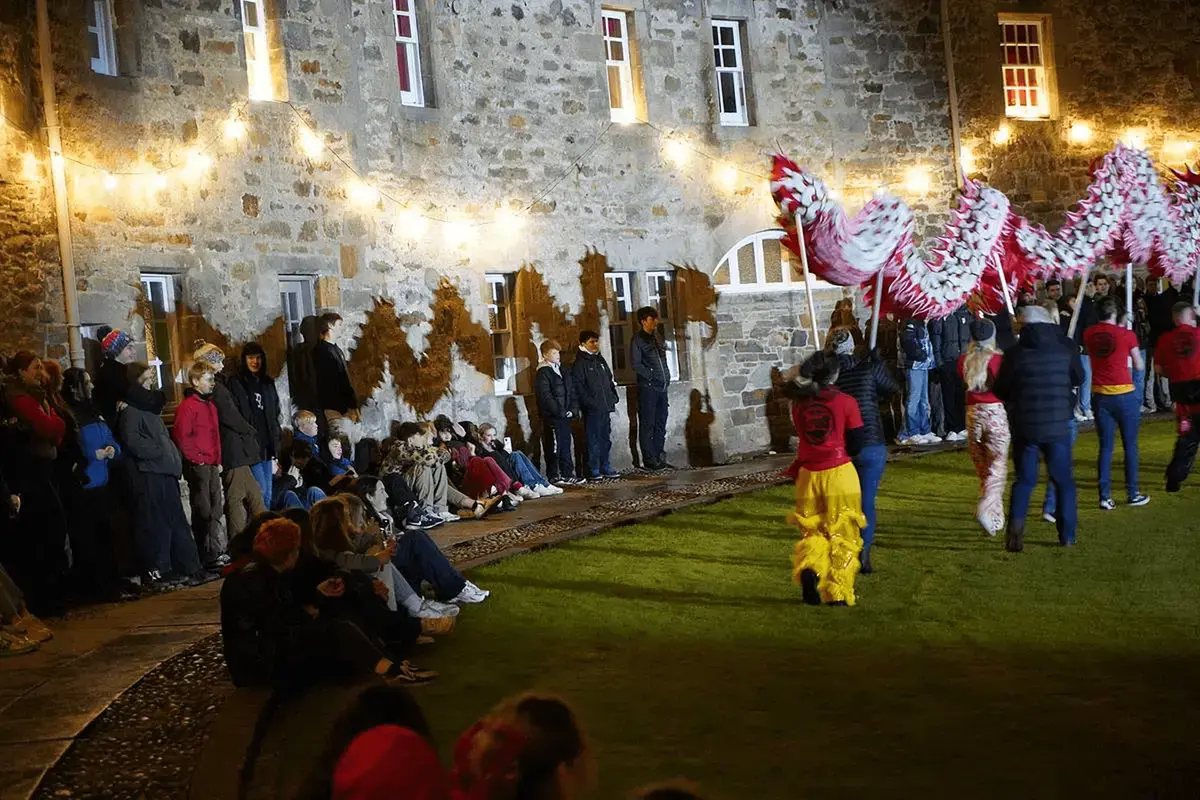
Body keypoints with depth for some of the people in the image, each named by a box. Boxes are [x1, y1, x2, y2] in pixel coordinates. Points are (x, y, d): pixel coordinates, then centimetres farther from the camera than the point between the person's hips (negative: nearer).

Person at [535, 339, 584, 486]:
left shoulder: (561, 370, 16)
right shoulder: (543, 372, -9)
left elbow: (571, 391, 17)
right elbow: (546, 397, -16)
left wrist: (574, 409, 2)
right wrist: (560, 412, -17)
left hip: (565, 416, 8)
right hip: (552, 417, -8)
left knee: (566, 446, 11)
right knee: (554, 446, -4)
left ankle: (567, 474, 17)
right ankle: (554, 476, 2)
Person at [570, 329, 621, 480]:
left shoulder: (600, 359, 18)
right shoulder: (580, 363, -5)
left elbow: (610, 380, 24)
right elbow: (578, 387, -12)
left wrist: (613, 397, 13)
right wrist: (590, 402, -17)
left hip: (605, 407, 7)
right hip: (592, 409, -7)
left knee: (605, 439, 11)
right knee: (593, 440, -5)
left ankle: (605, 468, 18)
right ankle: (593, 470, -2)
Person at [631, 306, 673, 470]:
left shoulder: (655, 338, 18)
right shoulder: (637, 339, -6)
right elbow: (635, 364, -13)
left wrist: (667, 377, 10)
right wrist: (651, 376, -12)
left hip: (661, 387, 8)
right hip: (647, 387, -8)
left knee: (660, 424, 10)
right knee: (647, 425, -4)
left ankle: (660, 458, 15)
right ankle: (649, 460, -3)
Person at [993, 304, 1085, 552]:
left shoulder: (1015, 353, -6)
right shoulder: (1065, 348, 0)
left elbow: (1000, 390, 0)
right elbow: (1079, 378, 16)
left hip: (1024, 427, 0)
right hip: (1058, 426, 1)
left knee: (1024, 480, 9)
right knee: (1063, 480, 13)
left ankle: (1015, 527, -10)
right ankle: (1067, 535, 13)